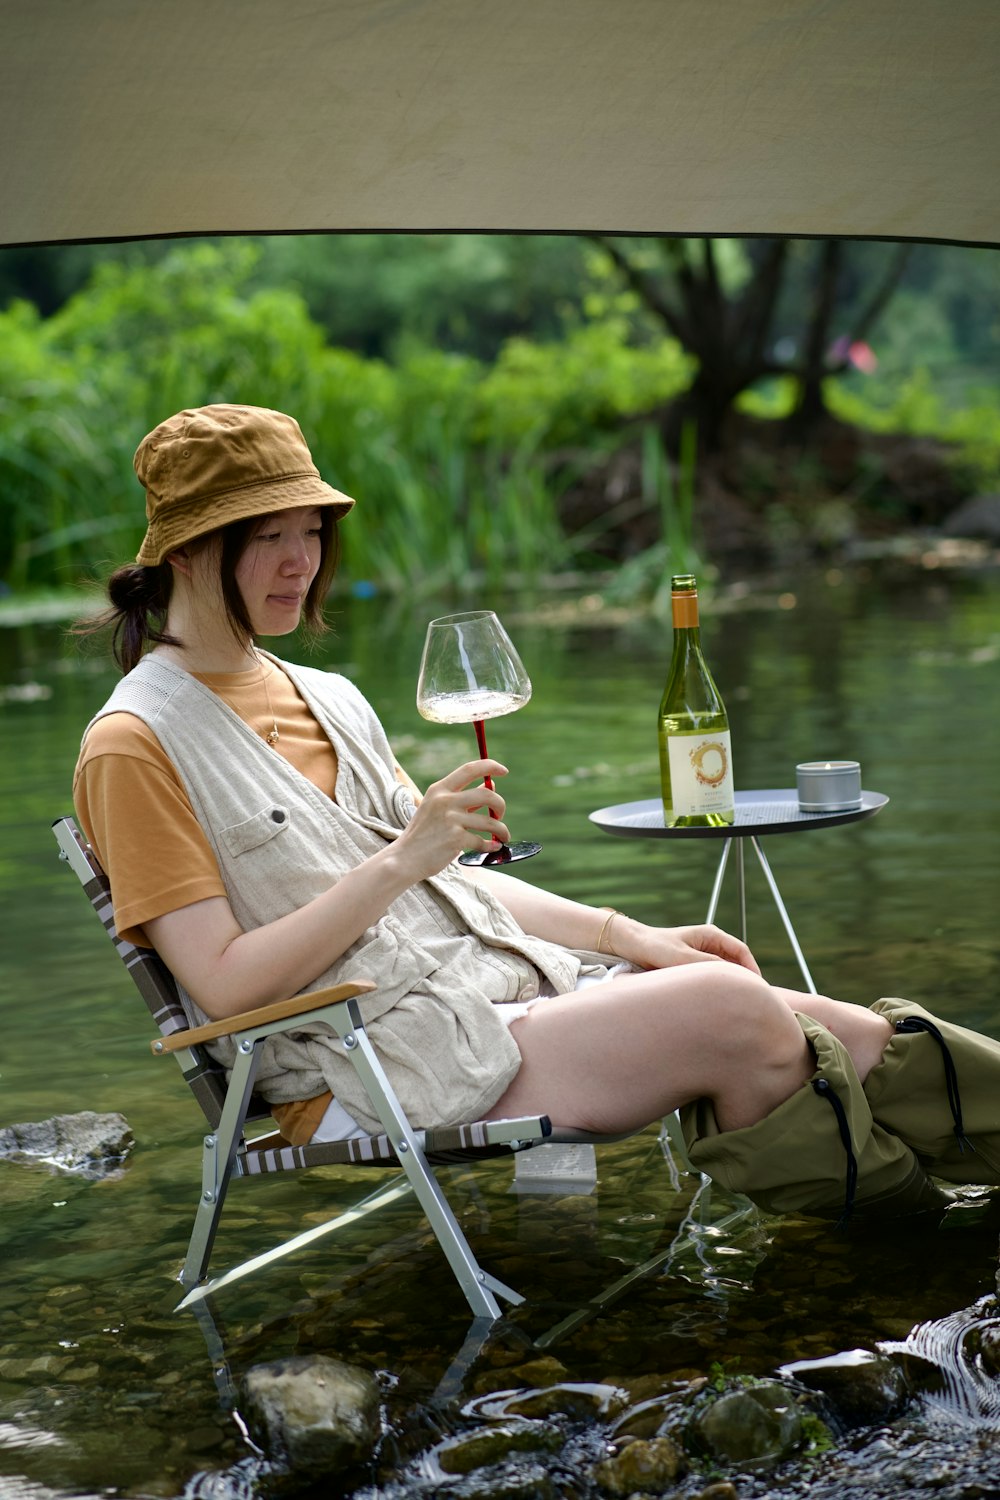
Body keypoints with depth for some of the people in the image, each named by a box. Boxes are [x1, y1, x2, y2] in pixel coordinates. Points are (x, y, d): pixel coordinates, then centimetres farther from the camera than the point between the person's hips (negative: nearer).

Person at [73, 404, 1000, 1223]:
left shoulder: (328, 701, 18)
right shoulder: (134, 746, -6)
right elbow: (224, 986, -13)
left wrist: (626, 936, 9)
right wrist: (399, 861, -19)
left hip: (498, 978, 8)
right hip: (367, 1080, -8)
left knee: (854, 1039, -9)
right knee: (732, 1012, -22)